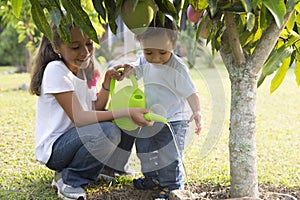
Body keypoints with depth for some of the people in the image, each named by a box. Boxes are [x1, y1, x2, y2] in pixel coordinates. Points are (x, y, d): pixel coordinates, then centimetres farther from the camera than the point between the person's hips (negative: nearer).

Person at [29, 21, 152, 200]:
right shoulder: (55, 70, -19)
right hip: (54, 148, -8)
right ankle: (68, 180, -12)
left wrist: (107, 82, -7)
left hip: (77, 137, 8)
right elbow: (78, 117, -24)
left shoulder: (84, 70, 6)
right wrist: (126, 113, -28)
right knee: (108, 131, -30)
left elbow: (96, 109, 5)